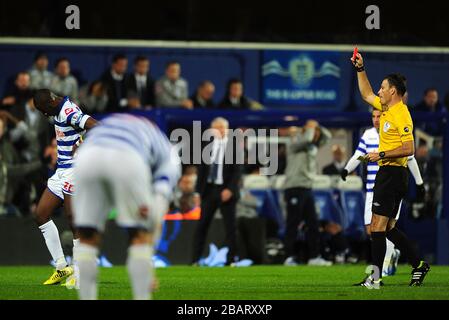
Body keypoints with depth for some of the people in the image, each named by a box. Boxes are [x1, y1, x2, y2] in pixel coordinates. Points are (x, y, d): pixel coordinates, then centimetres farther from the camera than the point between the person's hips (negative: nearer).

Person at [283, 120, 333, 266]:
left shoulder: (313, 146, 16)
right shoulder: (295, 143, -6)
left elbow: (327, 136, 21)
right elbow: (307, 138, -26)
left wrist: (318, 126, 6)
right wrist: (310, 127, -8)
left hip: (307, 188, 8)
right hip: (294, 188, -8)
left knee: (313, 224, 6)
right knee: (293, 224, -6)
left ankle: (314, 256, 9)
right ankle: (289, 258, -4)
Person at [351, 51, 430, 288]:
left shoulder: (401, 115, -15)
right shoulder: (386, 108, 13)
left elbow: (409, 149, -21)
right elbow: (367, 95, 30)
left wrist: (381, 155, -17)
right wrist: (360, 69, 24)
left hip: (392, 174, -10)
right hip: (388, 174, 10)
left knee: (378, 226, -10)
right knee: (388, 228, 11)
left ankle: (376, 277, -11)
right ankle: (418, 265, 16)